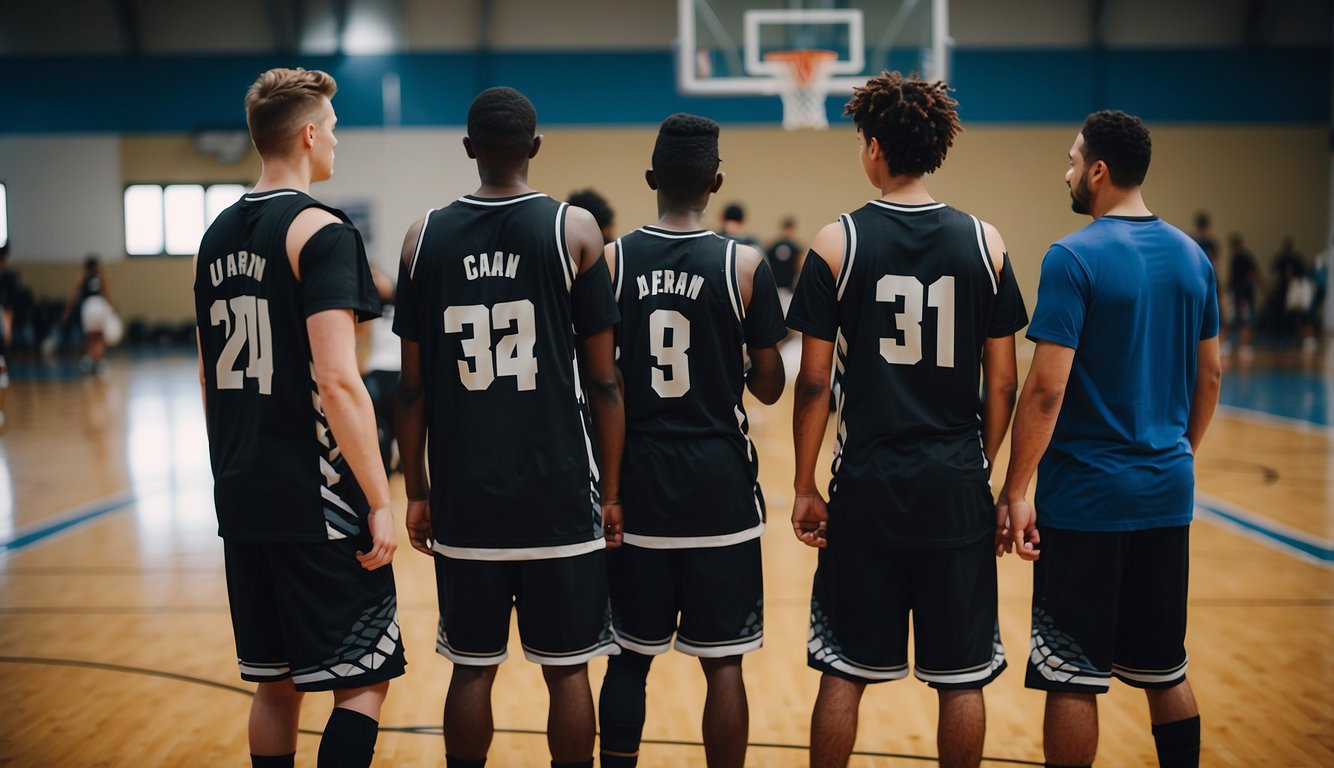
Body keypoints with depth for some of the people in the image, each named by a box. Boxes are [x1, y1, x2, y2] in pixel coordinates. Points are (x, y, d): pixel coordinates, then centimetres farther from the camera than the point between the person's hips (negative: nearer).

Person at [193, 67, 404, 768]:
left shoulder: (218, 236, 12)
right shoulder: (321, 231, -12)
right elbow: (337, 381, -21)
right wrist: (380, 501, -16)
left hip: (243, 500, 8)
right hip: (318, 502, -8)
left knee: (276, 681, 17)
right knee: (363, 680, 2)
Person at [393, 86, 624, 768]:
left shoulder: (425, 236, 2)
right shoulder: (574, 229, -4)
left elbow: (413, 386, 3)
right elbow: (603, 381, -4)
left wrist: (416, 492, 12)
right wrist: (610, 492, 4)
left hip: (463, 496, 2)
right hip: (559, 493, -2)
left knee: (472, 669, 13)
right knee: (566, 669, 9)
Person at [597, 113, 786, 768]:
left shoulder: (610, 262, -2)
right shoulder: (744, 265, -5)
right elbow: (769, 387, -1)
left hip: (636, 481, 2)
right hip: (718, 486, -1)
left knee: (629, 657, 13)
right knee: (723, 662, 7)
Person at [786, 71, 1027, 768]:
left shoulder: (837, 243, -5)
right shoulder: (983, 242, 1)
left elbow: (815, 383, -6)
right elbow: (1001, 384, 2)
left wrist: (804, 489, 3)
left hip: (867, 488, -1)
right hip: (958, 489, 2)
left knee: (845, 671, 10)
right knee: (961, 678, 12)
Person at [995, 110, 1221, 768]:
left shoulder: (1074, 258, -13)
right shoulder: (1192, 256, 7)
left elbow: (1046, 389, -18)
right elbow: (1210, 376, 13)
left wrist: (1014, 491, -13)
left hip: (1086, 498, -7)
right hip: (1168, 492, 7)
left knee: (1074, 678, 3)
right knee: (1166, 671, 17)